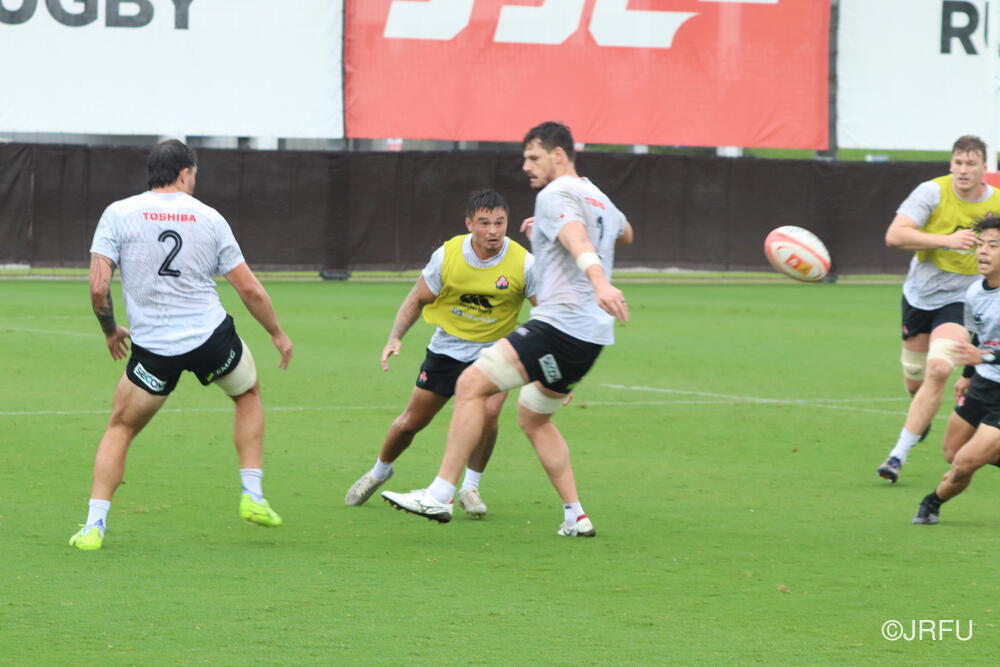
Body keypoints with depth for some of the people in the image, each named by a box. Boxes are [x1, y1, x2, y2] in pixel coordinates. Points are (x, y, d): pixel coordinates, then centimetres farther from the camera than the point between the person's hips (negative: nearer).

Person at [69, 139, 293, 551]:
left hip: (153, 347, 0)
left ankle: (94, 525, 3)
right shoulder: (209, 218, 3)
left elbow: (98, 287, -8)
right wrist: (277, 334, 20)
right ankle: (252, 497, 23)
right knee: (249, 393, 29)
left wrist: (110, 331, 11)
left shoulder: (118, 214, -1)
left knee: (120, 428, 16)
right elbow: (249, 288, 5)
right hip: (211, 335, 1)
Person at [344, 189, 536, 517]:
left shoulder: (522, 263, -18)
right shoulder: (447, 255, -14)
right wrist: (395, 337, -13)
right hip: (446, 349, 1)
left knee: (488, 413, -26)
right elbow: (417, 299, 0)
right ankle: (379, 471, 37)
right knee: (411, 420, 6)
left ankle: (470, 488, -4)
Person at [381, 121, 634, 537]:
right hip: (592, 335, 10)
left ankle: (440, 495, -16)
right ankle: (576, 518, 17)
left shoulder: (555, 196, -7)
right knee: (532, 417, 23)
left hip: (561, 324, -10)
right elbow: (625, 233, 44)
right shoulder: (599, 199, 21)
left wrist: (599, 283, -48)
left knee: (471, 384, -11)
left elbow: (578, 239, -28)